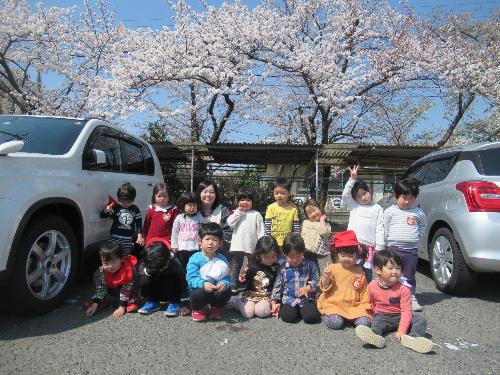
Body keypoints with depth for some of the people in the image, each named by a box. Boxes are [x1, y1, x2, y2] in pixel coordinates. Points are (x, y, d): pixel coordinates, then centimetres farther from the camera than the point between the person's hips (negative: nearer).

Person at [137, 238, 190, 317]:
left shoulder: (175, 264, -31)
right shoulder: (147, 260, -22)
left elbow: (183, 283, -26)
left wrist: (185, 305, -24)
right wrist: (148, 270, -39)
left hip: (170, 292, -2)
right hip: (155, 291, 3)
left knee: (169, 281, -35)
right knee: (143, 281, -27)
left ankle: (174, 304, -10)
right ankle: (152, 302, -2)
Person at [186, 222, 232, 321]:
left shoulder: (222, 259, -1)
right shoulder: (195, 259, -11)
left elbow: (227, 277, -7)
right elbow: (191, 278, -18)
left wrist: (225, 283, -31)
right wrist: (203, 284, -36)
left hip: (216, 289, 3)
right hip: (199, 288, -2)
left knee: (226, 291, -26)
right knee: (199, 293, -35)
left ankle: (216, 308, 10)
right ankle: (197, 309, 5)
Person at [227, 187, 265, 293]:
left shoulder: (256, 214, 1)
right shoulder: (236, 213, 8)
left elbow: (260, 231, -2)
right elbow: (230, 223, -10)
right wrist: (238, 212, -10)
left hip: (252, 246, -1)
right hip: (237, 245, 1)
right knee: (236, 266, 10)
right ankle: (234, 286, 19)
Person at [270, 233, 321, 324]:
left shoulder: (310, 266, 2)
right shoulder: (282, 269, 4)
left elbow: (317, 282, 4)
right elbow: (277, 286, 10)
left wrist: (308, 288, -15)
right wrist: (274, 302, 4)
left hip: (307, 298, 0)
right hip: (289, 299, 0)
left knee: (310, 317, -26)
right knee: (288, 317, -26)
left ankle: (303, 309, 6)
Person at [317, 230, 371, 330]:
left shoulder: (359, 273, 7)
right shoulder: (332, 268, -1)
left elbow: (363, 291, 15)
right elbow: (325, 288, -1)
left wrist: (365, 306, 4)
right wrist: (326, 277, -20)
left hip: (354, 306, 3)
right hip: (334, 304, -2)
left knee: (364, 322, -19)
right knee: (336, 323, -26)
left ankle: (351, 317, 8)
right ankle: (328, 315, 5)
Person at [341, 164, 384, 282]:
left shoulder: (377, 209, 6)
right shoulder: (354, 206, 11)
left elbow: (380, 229, 2)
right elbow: (345, 195, -3)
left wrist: (379, 248, -3)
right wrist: (353, 179, -9)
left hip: (369, 247, -1)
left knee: (367, 275, 1)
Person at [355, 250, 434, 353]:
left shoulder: (403, 289, -15)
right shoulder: (372, 287, -8)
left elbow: (406, 310, -20)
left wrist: (401, 331, -28)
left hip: (399, 316, 1)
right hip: (382, 316, 0)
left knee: (421, 320, -20)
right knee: (376, 322, -33)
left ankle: (413, 338, -49)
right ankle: (375, 337, -65)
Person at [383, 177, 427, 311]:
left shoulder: (418, 212, 5)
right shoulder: (390, 211, -2)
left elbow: (423, 226, 20)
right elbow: (384, 229, 3)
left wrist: (417, 236, 8)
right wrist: (389, 240, -1)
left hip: (412, 250, 2)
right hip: (394, 248, -2)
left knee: (409, 276, 12)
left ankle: (411, 298, 24)